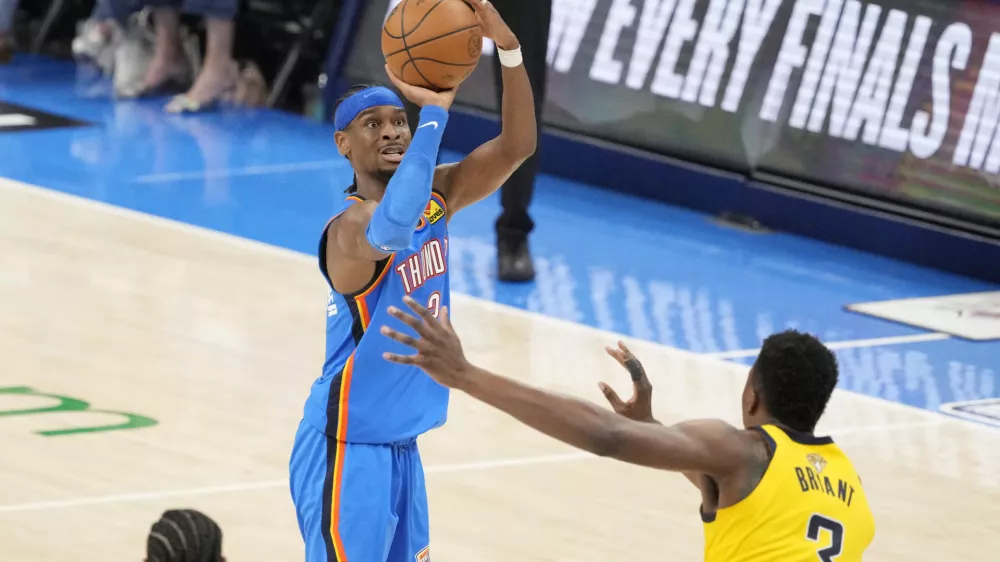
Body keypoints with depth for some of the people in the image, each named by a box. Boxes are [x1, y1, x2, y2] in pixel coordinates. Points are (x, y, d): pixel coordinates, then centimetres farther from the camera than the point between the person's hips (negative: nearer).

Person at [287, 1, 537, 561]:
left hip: (402, 447, 9)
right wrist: (436, 112, -42)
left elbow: (517, 146, -3)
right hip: (347, 450, -9)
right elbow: (392, 228, -47)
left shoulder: (433, 196, 3)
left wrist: (509, 49, -20)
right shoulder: (351, 226, -22)